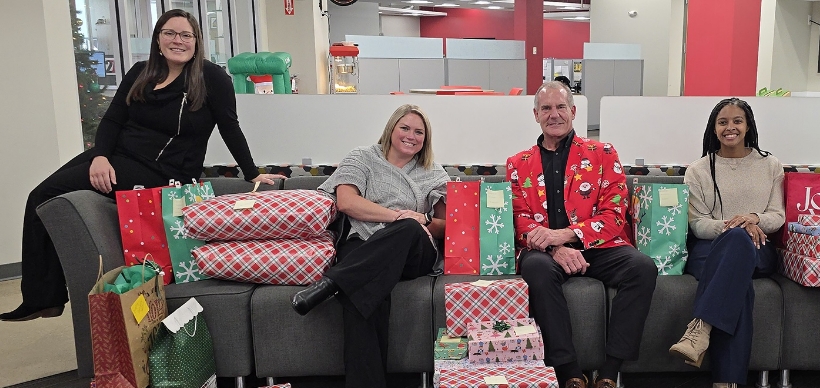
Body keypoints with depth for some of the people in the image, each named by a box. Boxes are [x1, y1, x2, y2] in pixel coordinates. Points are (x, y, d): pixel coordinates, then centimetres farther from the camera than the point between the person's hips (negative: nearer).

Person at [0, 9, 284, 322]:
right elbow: (111, 120, 8)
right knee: (41, 197, -6)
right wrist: (100, 156, -10)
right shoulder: (140, 73, 10)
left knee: (45, 196, -13)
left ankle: (44, 298, -1)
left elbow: (230, 129, -5)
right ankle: (41, 297, 0)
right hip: (116, 155, 7)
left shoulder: (211, 78, -8)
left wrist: (252, 175, -3)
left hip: (161, 172, -7)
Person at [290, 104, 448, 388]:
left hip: (414, 255, 2)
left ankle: (330, 283, -36)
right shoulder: (362, 158, 17)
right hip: (361, 249, -2)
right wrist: (398, 215, -9)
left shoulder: (434, 175, 23)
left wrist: (423, 221, -6)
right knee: (365, 291, -39)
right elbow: (346, 202, -1)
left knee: (410, 230, -37)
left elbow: (447, 226, 17)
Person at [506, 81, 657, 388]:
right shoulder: (518, 164, 15)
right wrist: (555, 249, -15)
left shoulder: (603, 154, 12)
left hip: (597, 248, 1)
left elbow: (614, 216, 2)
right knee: (537, 268, -35)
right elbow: (520, 220, 5)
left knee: (643, 267, -28)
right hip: (544, 251, 0)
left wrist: (564, 235, -14)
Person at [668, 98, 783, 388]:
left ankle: (700, 328, -46)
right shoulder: (698, 171, 10)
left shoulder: (770, 166, 15)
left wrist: (754, 219, -15)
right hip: (710, 249, 0)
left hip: (757, 249, 0)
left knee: (738, 238, -40)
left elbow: (778, 217, 9)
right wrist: (727, 226, -19)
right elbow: (697, 224, 3)